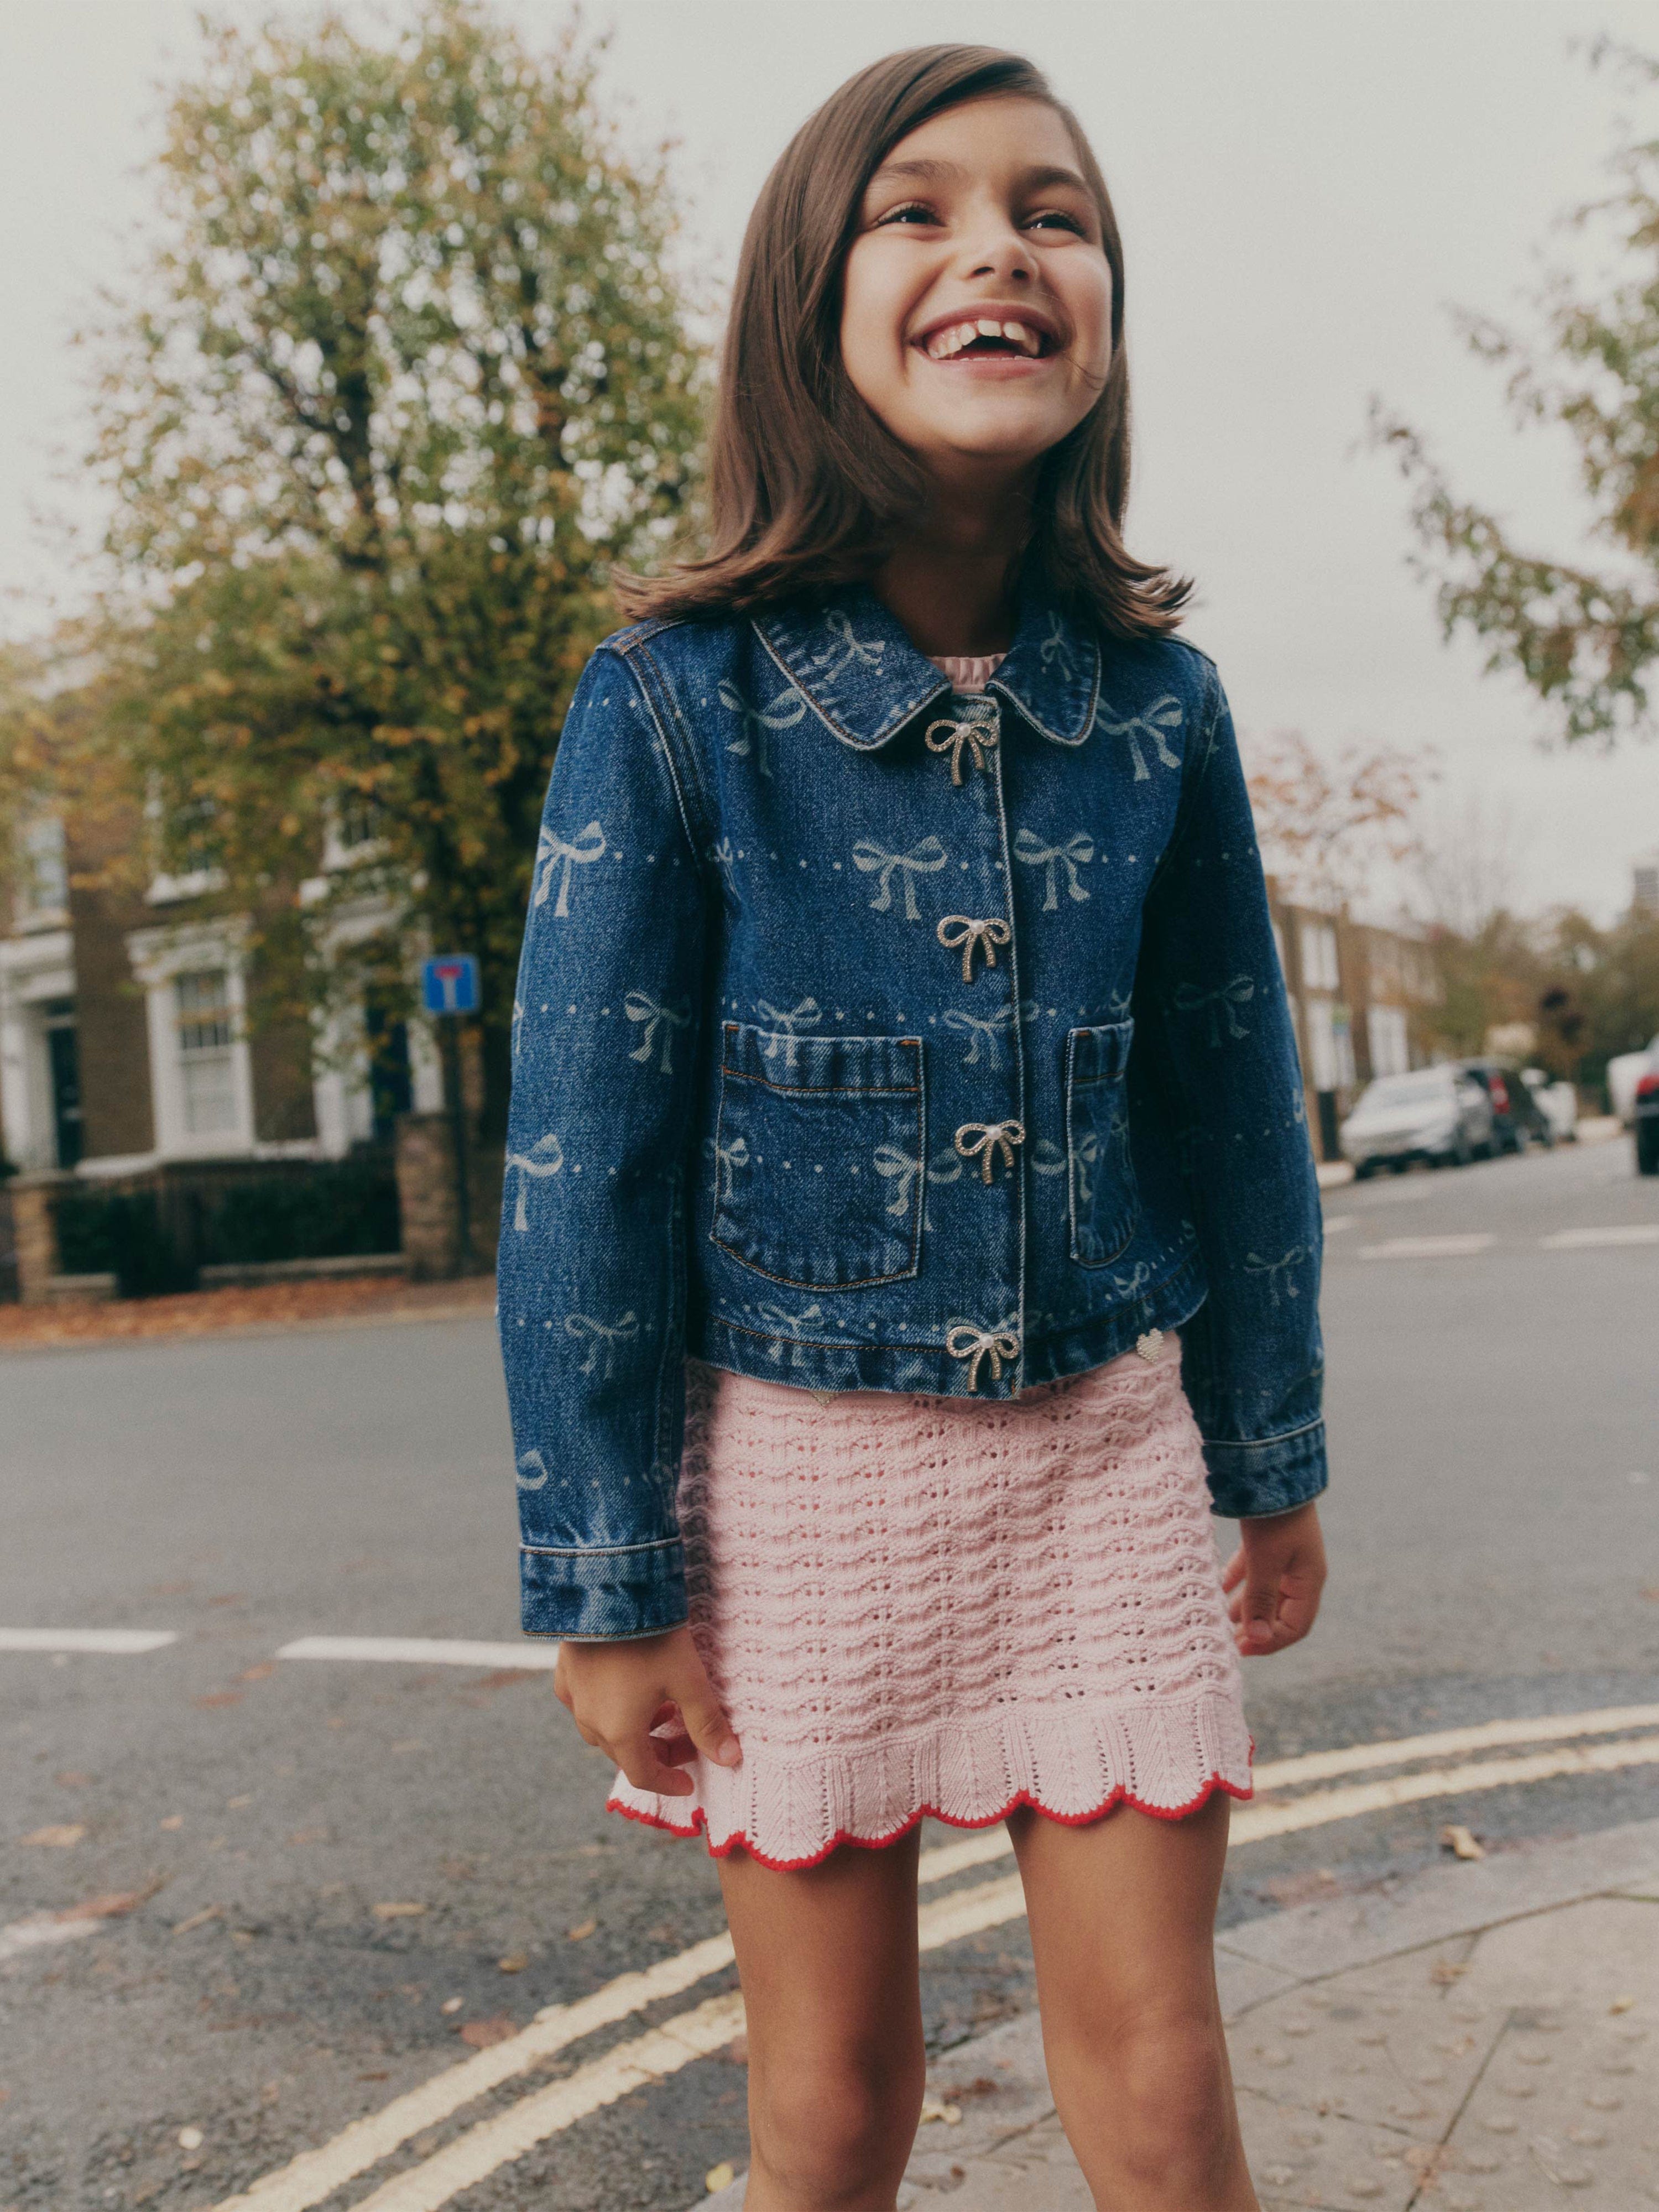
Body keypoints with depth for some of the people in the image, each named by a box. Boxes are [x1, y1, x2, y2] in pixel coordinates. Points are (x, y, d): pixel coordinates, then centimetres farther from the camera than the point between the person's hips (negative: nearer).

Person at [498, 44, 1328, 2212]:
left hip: (1103, 1443, 3)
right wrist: (602, 1576, -8)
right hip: (799, 1458, -2)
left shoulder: (1157, 700, -1)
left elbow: (1231, 1095, 8)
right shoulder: (676, 700, -11)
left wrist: (1276, 1455, 13)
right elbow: (583, 1159, -9)